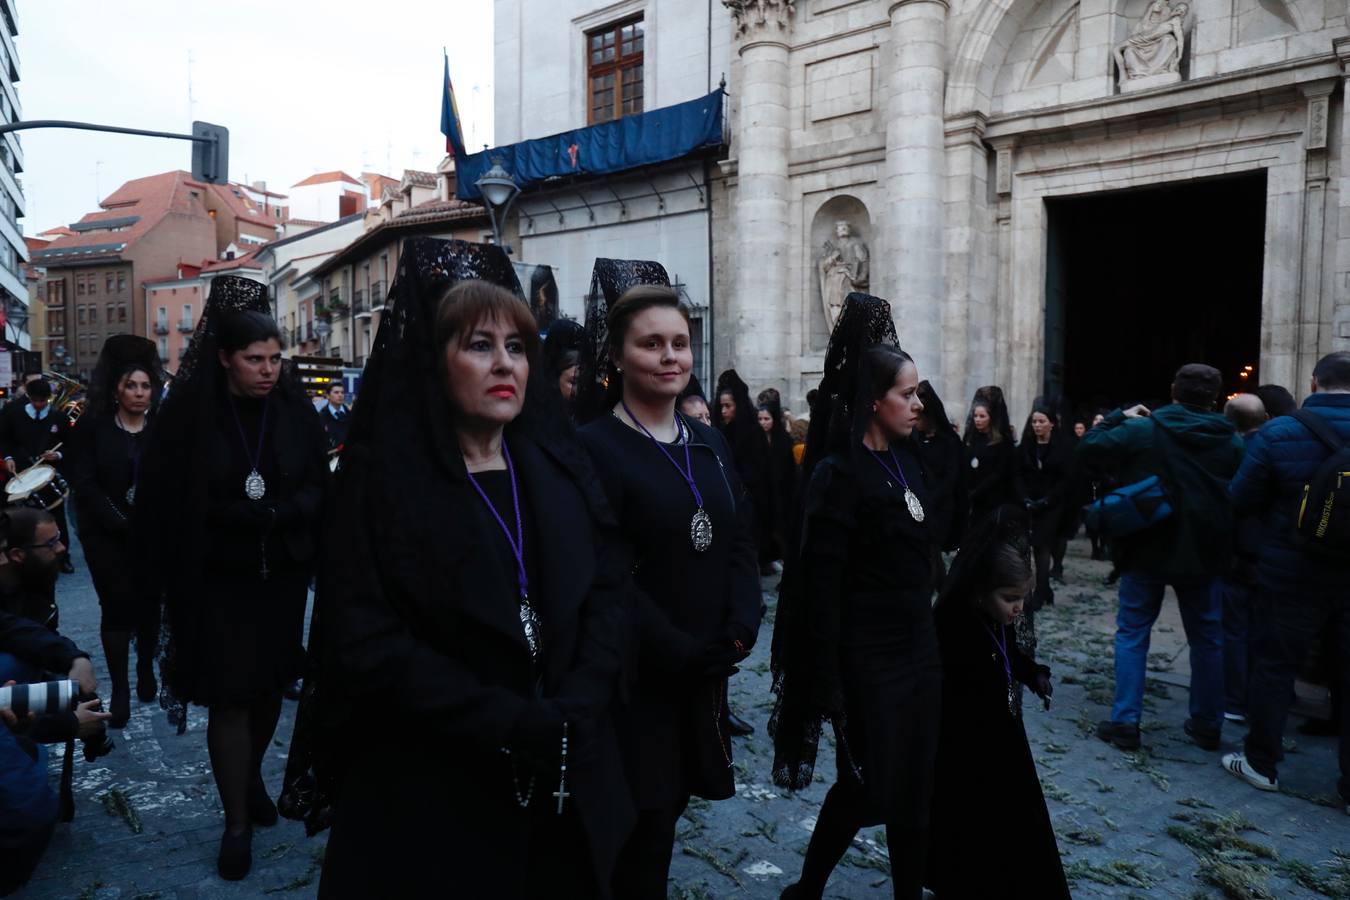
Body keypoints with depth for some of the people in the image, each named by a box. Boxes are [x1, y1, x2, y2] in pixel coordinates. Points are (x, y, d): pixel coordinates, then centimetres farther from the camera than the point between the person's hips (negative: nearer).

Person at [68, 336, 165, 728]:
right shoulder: (92, 427, -2)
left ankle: (146, 670, 26)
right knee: (118, 606, -3)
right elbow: (84, 483, -7)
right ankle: (120, 688, 5)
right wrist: (122, 523, -15)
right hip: (107, 534, -1)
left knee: (149, 603, 7)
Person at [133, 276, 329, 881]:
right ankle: (237, 822, 16)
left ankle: (253, 777, 40)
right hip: (217, 579, -2)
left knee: (271, 685, 15)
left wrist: (279, 514, -12)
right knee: (229, 695, 2)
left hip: (282, 574, 3)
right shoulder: (189, 411, -9)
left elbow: (319, 485, 2)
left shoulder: (295, 407, -2)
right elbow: (161, 497, -7)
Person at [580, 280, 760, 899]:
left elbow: (741, 547, 7)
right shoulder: (593, 448, -14)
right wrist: (681, 654, -17)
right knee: (643, 832, 6)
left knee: (668, 807, 19)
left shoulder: (709, 444, 8)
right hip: (636, 678, -6)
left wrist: (739, 637, -7)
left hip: (707, 672, 6)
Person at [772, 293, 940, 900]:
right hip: (867, 658, -7)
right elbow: (821, 587, -19)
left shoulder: (907, 459, 7)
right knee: (865, 787, 6)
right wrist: (826, 686, -19)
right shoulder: (838, 473, -17)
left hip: (919, 645, 7)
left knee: (912, 787, 15)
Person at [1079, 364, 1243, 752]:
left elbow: (1089, 448, -7)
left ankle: (1125, 722, 2)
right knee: (1207, 637, 15)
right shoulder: (1231, 440, 2)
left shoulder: (1143, 429, -10)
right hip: (1203, 553, 3)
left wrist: (1118, 416, 5)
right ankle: (1207, 724, 23)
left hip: (1147, 549, -3)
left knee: (1132, 634, 5)